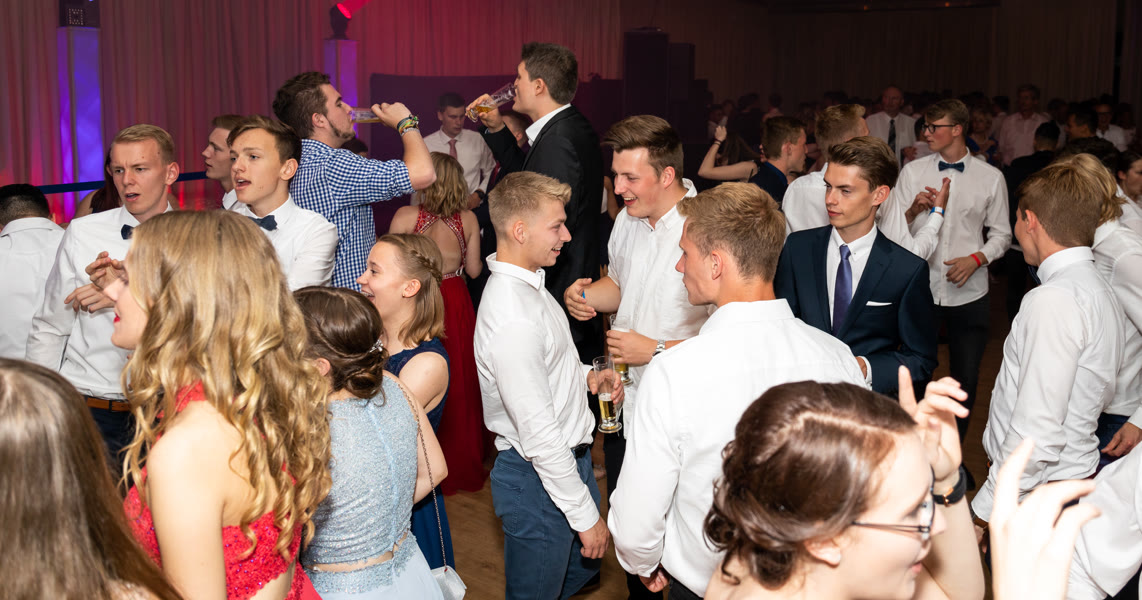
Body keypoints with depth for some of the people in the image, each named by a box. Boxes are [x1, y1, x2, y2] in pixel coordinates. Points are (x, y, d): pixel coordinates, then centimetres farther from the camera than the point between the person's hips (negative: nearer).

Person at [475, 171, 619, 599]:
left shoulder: (527, 282, 2)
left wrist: (585, 376, 1)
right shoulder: (512, 319, -31)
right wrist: (585, 515, -20)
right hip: (538, 480, -9)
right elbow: (539, 434, -28)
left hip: (568, 456, 9)